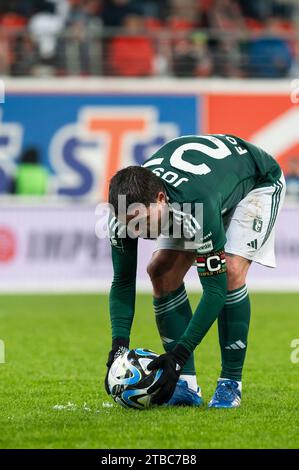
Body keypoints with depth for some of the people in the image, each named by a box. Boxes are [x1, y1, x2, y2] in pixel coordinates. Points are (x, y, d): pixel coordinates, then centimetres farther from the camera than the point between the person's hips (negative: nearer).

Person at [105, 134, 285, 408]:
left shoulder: (197, 210, -46)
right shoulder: (129, 210, -29)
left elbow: (215, 288, -39)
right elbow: (122, 281, -17)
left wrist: (179, 355, -43)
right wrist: (119, 344, -31)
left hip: (258, 181, -6)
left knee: (231, 270, -28)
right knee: (162, 271, -12)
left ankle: (231, 382, -15)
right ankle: (186, 384, -9)